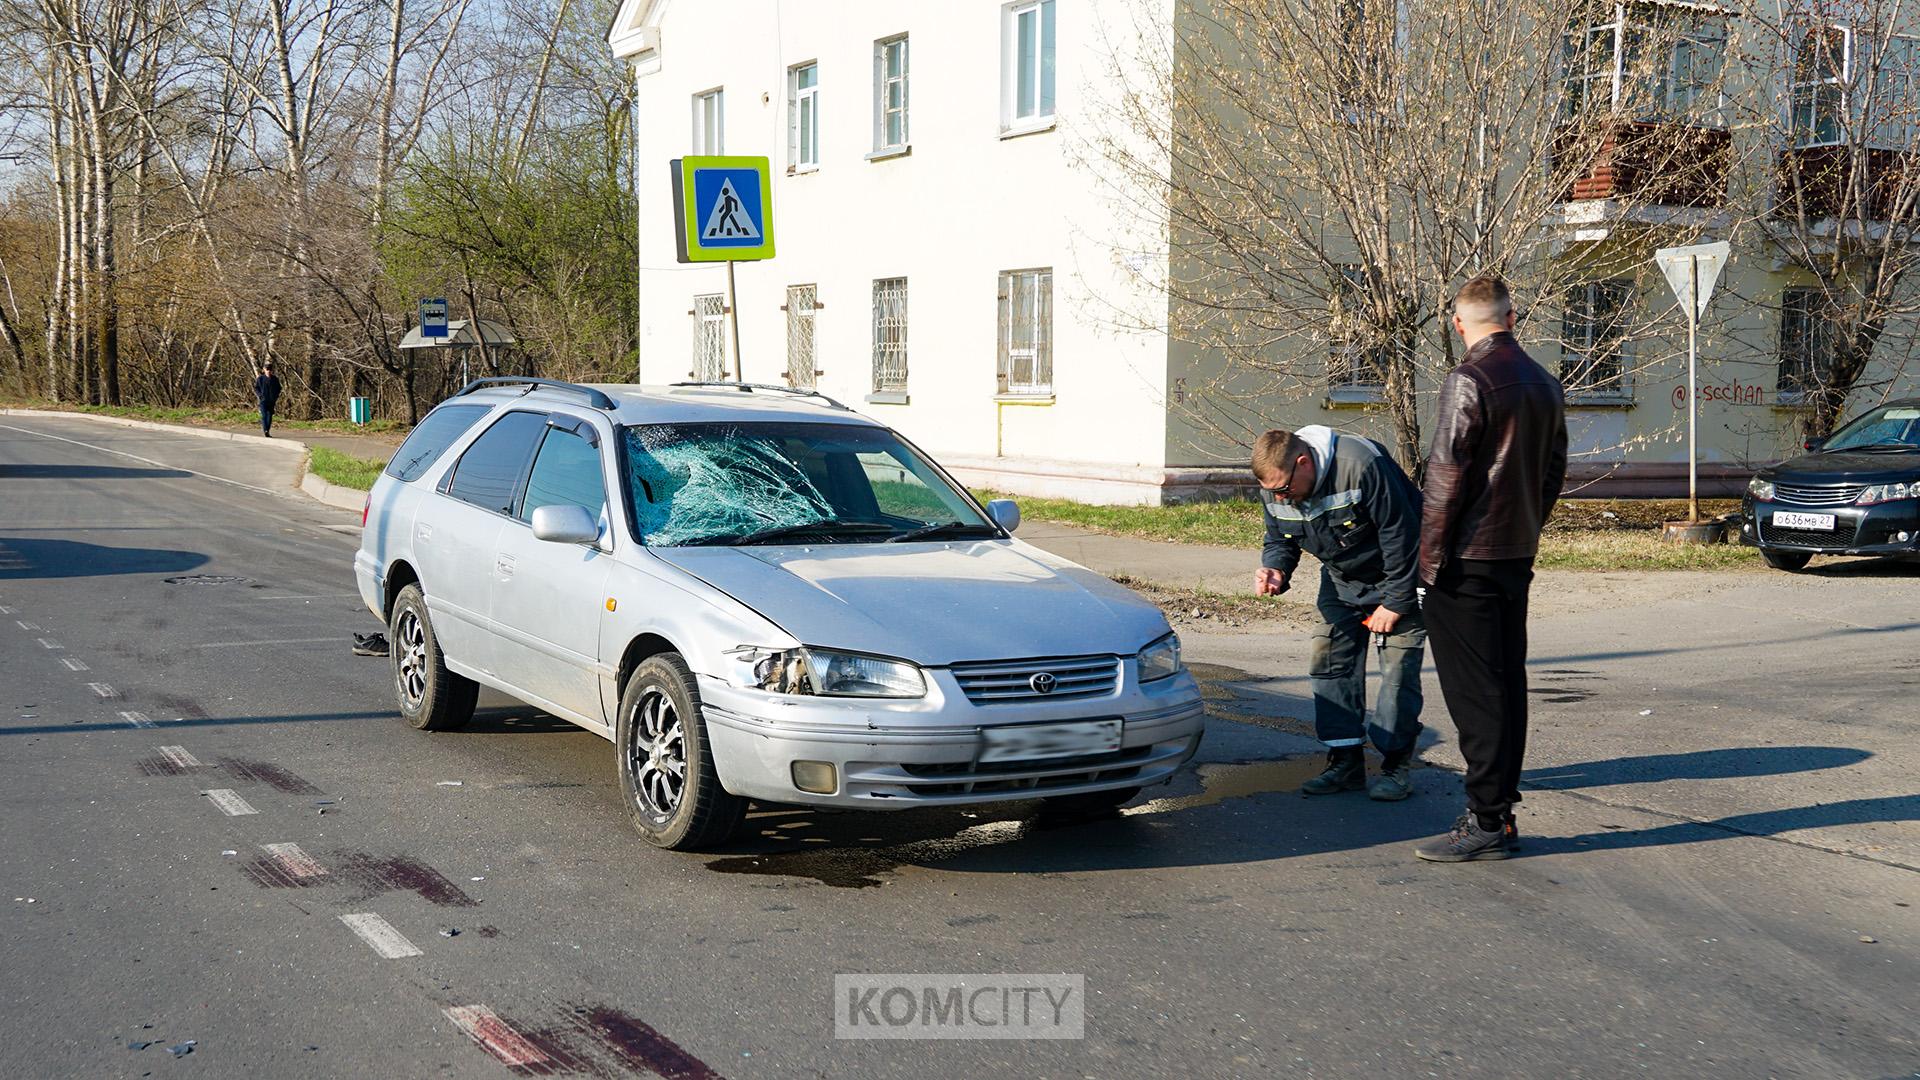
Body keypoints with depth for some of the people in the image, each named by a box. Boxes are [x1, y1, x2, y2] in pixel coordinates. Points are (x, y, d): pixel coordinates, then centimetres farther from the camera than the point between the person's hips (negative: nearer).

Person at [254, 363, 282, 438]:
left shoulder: (275, 379, 7)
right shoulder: (260, 379, 1)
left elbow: (278, 389, 15)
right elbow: (255, 388, 5)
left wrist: (276, 396, 1)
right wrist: (260, 395, -8)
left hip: (271, 401, 3)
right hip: (263, 401, -3)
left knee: (270, 416, 6)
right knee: (264, 415, -13)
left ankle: (268, 431, 14)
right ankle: (265, 430, -23)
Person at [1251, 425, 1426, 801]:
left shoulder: (1362, 466, -35)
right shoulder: (1274, 489, -14)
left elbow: (1401, 537, -28)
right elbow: (1280, 540, 2)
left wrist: (1394, 602, -22)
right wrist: (1275, 570, -22)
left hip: (1398, 574, -6)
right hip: (1341, 580, 6)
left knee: (1399, 664, -10)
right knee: (1331, 660, 0)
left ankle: (1397, 766, -2)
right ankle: (1346, 763, 5)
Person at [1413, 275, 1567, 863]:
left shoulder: (1468, 381, -15)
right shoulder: (1546, 384, 11)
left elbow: (1446, 475, -17)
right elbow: (1554, 472, 17)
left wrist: (1430, 557, -11)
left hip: (1468, 559, -8)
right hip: (1518, 553, 8)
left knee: (1475, 693, -4)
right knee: (1508, 686, 12)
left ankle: (1486, 822, -1)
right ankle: (1500, 810, 18)